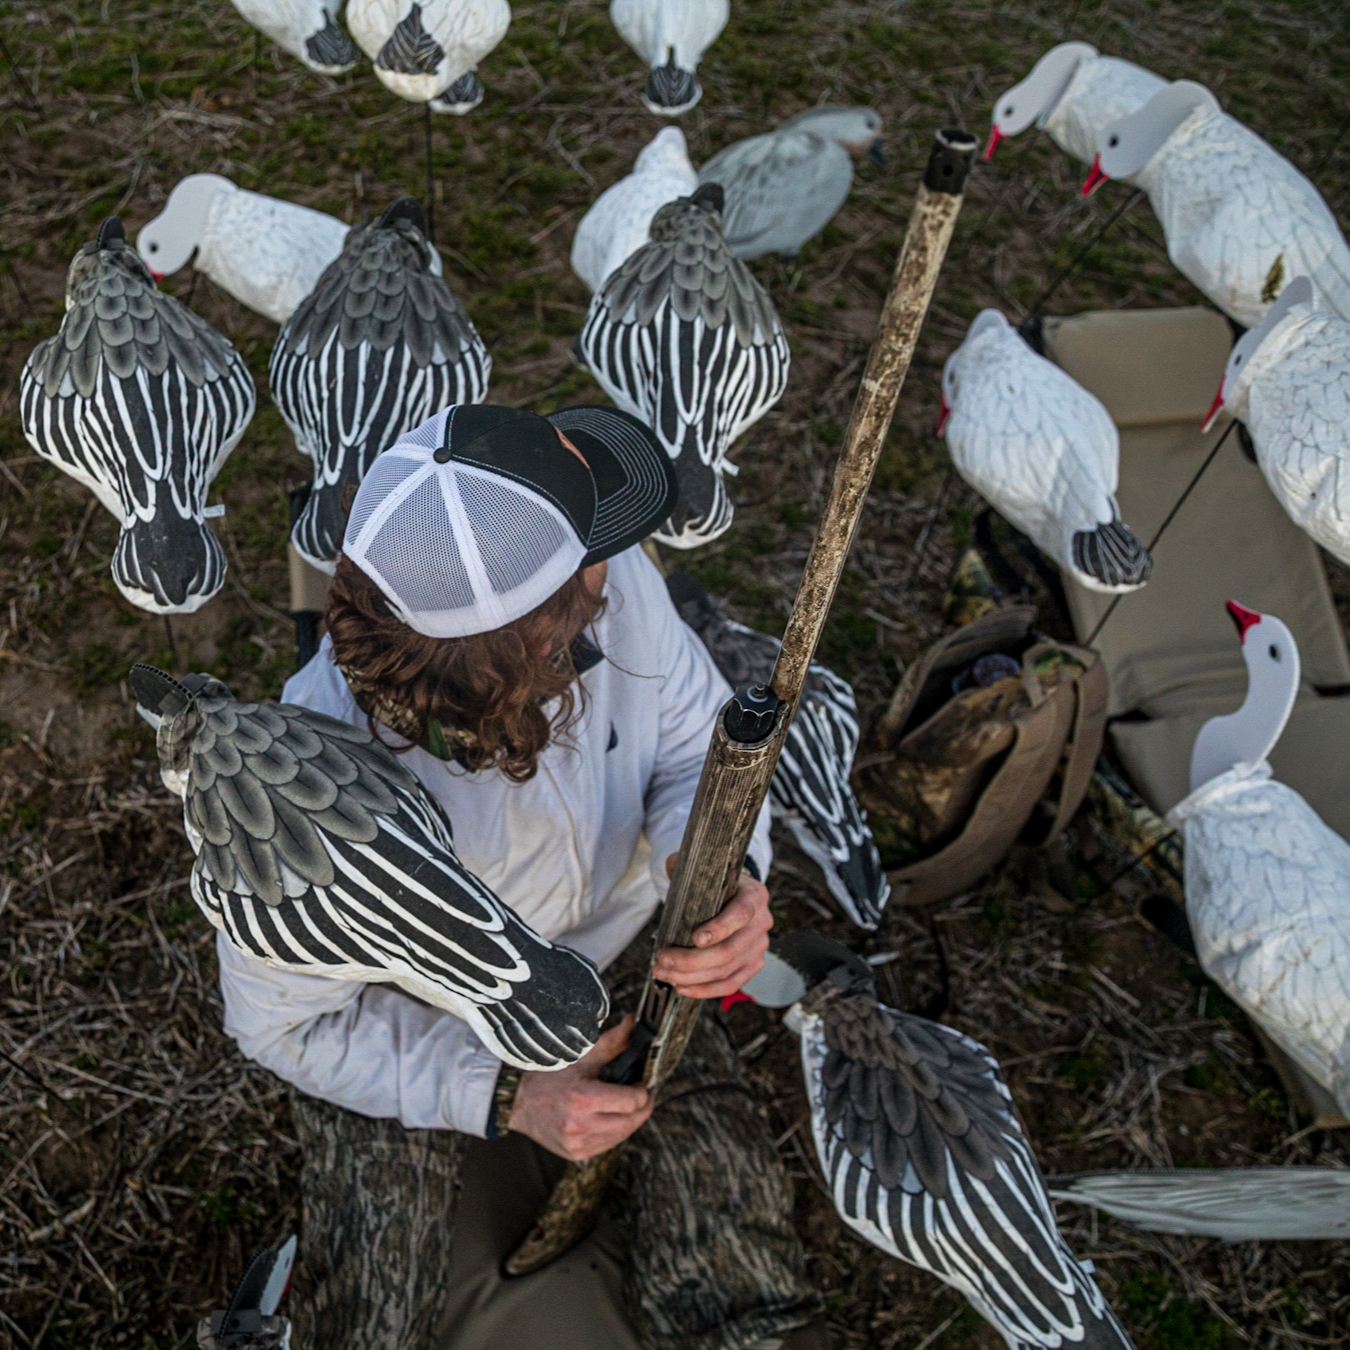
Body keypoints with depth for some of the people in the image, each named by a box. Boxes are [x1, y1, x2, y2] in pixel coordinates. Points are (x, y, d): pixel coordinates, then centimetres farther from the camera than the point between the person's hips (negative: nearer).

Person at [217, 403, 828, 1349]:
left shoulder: (616, 580, -27)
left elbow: (696, 738, -9)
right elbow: (286, 1020, -17)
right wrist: (502, 1096, -23)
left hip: (618, 955, 2)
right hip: (400, 1030, -1)